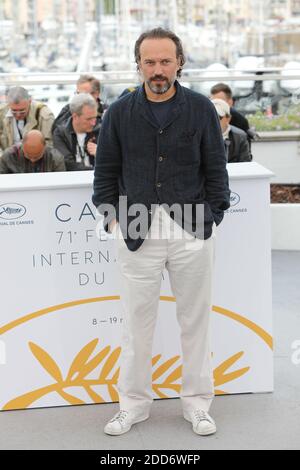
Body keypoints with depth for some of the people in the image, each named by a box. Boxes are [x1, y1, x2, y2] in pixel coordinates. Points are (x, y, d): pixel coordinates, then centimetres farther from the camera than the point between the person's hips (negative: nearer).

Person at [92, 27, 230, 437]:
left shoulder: (201, 109, 0)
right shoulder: (120, 112, 2)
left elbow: (215, 169, 4)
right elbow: (106, 171, 7)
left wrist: (213, 217, -3)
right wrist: (112, 219, -1)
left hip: (192, 229, 0)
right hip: (137, 230, 0)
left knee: (195, 319, 9)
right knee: (137, 320, 7)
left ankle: (197, 402, 22)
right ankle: (133, 402, 21)